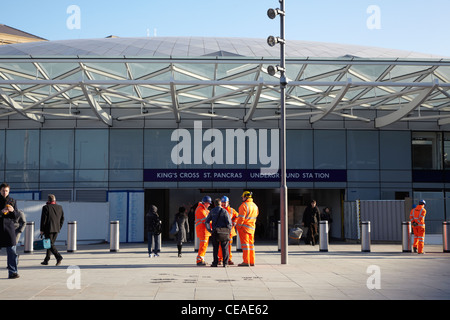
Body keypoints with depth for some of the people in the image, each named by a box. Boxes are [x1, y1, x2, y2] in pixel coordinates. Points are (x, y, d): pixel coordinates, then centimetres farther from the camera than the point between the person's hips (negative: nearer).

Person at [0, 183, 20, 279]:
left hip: (9, 227, 1)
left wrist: (12, 210, -11)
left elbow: (16, 216, 9)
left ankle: (13, 272, -3)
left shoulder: (12, 201, 11)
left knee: (12, 252, -5)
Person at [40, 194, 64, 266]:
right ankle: (46, 260, 18)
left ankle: (58, 257, -22)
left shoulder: (46, 207, -7)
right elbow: (62, 219, 11)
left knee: (50, 244, -5)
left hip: (48, 229, -6)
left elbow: (43, 219, -9)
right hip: (56, 229, 6)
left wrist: (42, 230, -4)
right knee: (50, 244, 13)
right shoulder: (60, 207, 9)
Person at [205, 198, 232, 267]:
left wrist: (209, 230, 9)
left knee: (215, 248, 8)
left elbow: (207, 221, 2)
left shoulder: (212, 212, 4)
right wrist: (229, 231, 2)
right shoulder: (224, 211, -4)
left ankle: (215, 262, 5)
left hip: (215, 232, 2)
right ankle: (225, 263, 3)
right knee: (224, 248, 5)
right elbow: (229, 222, -8)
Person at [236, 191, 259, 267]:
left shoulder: (244, 205, -15)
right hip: (252, 227, 8)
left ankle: (246, 261, -8)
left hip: (244, 227, -7)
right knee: (251, 244, 13)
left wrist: (238, 226, -11)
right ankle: (252, 261, 14)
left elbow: (241, 217, -19)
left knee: (245, 244, -6)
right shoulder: (255, 206, 11)